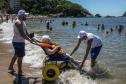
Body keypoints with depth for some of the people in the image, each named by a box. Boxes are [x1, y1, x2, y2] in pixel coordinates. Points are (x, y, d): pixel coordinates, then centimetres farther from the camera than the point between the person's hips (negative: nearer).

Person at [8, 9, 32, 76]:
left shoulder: (22, 22, 11)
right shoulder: (18, 22, -20)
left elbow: (25, 32, 14)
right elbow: (22, 34, -26)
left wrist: (30, 38, 6)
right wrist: (29, 39, -21)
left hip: (21, 42, 10)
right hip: (18, 42, -10)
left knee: (16, 55, 23)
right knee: (20, 57, -3)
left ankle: (10, 67, 39)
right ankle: (20, 72, 7)